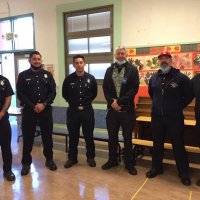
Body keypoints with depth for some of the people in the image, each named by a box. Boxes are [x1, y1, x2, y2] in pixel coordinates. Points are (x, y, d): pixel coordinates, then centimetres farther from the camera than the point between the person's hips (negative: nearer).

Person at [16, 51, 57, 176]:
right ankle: (26, 163, 19)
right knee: (28, 137, 5)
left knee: (47, 136, 9)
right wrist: (33, 106, -12)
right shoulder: (23, 75, 2)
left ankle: (49, 159, 26)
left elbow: (53, 92, 1)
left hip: (46, 110, 2)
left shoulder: (47, 75, 7)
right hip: (29, 110, -1)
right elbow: (20, 94, -4)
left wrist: (44, 104, -13)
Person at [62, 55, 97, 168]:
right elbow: (65, 94, 10)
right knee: (73, 136, 9)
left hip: (87, 110, 0)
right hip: (73, 110, 0)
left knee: (89, 135, 8)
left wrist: (87, 102, 7)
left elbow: (94, 94, 11)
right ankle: (72, 158, 24)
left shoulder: (91, 78, -2)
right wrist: (72, 102, 8)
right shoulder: (69, 79, -3)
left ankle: (91, 157, 24)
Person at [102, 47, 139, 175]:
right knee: (112, 136, 13)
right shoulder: (109, 70, 10)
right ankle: (112, 160, 30)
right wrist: (112, 102, -11)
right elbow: (105, 88, 5)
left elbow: (134, 89, -10)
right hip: (112, 108, 3)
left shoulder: (132, 70, -1)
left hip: (127, 109, -3)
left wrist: (119, 101, -16)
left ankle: (129, 163, 21)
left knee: (127, 137, 7)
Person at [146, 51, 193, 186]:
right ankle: (156, 168, 31)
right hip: (157, 117, 4)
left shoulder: (181, 77, -8)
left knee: (178, 145, 5)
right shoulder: (154, 78, 7)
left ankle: (184, 172, 22)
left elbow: (189, 95, 0)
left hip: (174, 118, -4)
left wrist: (178, 107, -1)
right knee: (157, 144, 14)